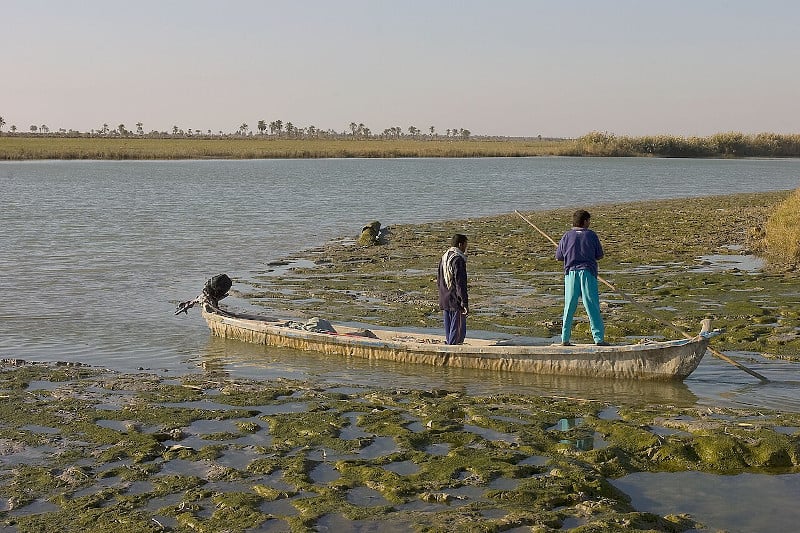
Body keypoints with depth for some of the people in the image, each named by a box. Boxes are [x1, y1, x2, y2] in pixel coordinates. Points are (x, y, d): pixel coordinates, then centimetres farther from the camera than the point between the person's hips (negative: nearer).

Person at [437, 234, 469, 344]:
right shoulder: (458, 259, -16)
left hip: (444, 301, 9)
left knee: (448, 331, 14)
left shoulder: (444, 257, 11)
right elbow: (460, 283, -19)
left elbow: (438, 281, 18)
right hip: (456, 302, -8)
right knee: (458, 331, -2)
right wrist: (465, 303, -18)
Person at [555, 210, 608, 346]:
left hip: (571, 272, 2)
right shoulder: (591, 235, -1)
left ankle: (565, 338, 10)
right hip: (588, 272, -2)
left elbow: (558, 256, 7)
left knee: (569, 307, 9)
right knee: (592, 306, -1)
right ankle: (599, 338, -5)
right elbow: (599, 255, 6)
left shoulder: (567, 236, 2)